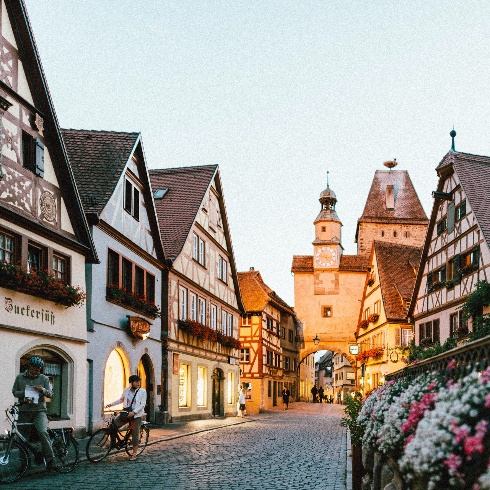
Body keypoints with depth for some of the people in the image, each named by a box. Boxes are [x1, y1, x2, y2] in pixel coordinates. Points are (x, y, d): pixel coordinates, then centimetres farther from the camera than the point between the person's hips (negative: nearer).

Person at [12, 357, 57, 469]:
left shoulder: (44, 379, 7)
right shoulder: (20, 377, 10)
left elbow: (50, 394, 3)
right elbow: (14, 392, 12)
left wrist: (43, 390, -19)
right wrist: (22, 393, -9)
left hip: (39, 411, -2)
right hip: (24, 412, 2)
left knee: (43, 432, -24)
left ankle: (50, 460, -21)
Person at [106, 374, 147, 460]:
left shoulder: (142, 391, -4)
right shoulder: (126, 390, 5)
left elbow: (143, 404, -11)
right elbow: (121, 399, 20)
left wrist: (134, 412, -23)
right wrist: (111, 404, 11)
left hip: (136, 415, -3)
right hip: (125, 413, 3)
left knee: (135, 434, -3)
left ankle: (134, 454, 8)